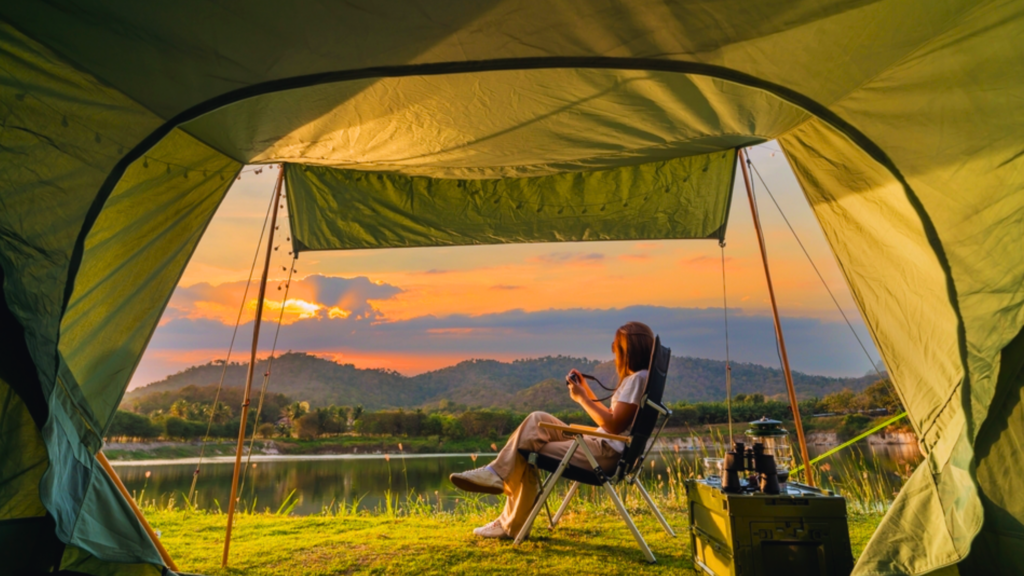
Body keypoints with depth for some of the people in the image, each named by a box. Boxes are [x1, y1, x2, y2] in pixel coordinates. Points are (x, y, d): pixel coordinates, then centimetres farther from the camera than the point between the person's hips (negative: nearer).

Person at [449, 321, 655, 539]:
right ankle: (496, 472, -3)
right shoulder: (635, 378, 16)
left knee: (527, 453, -4)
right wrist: (586, 390, 13)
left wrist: (581, 398, -13)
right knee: (538, 419, 3)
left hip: (605, 453, -10)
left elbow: (613, 425, -21)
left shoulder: (637, 378, -15)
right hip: (599, 446, 10)